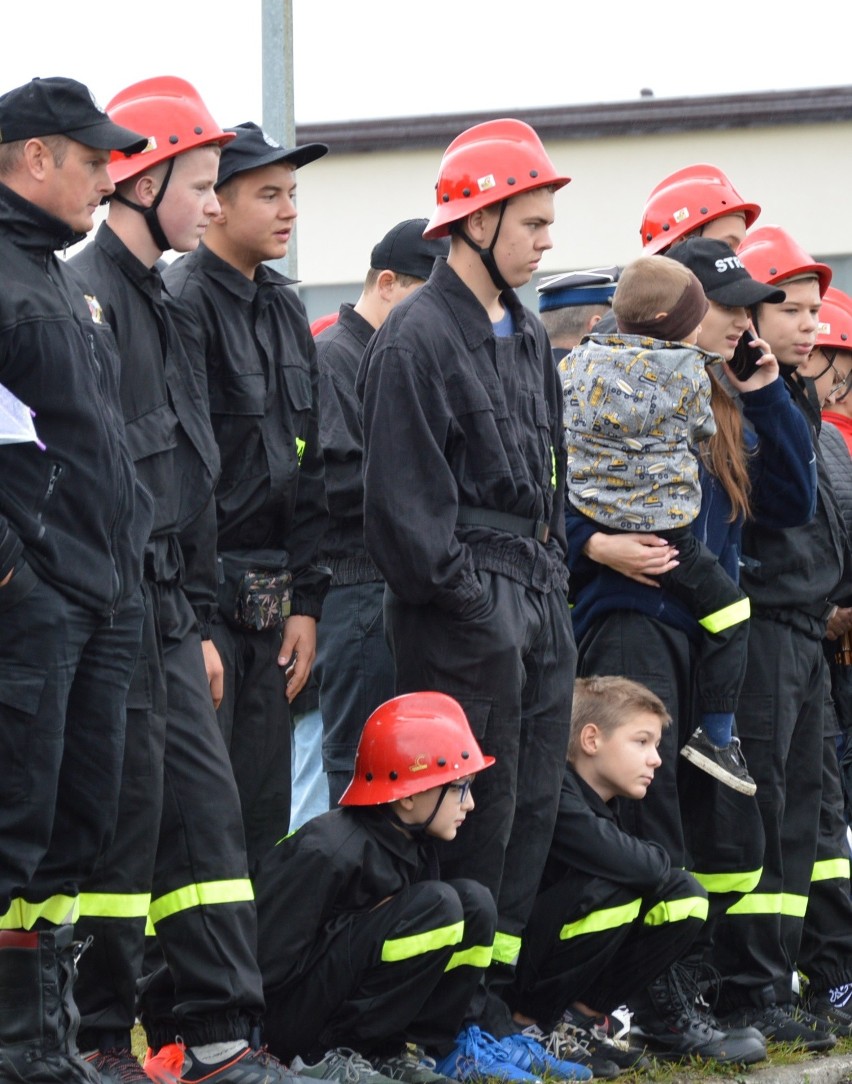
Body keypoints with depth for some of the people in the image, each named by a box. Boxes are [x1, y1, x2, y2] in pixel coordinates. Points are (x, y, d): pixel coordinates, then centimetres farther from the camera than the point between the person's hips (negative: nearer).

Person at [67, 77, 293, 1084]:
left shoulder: (154, 303, 19)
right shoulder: (89, 296, -12)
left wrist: (199, 619, 22)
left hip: (165, 611, 10)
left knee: (204, 804, 8)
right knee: (123, 812, -5)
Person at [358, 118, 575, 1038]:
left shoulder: (525, 335, 17)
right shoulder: (415, 340, -11)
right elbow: (403, 498, -15)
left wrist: (553, 574, 14)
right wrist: (464, 600, -16)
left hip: (539, 605, 9)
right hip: (468, 608, -9)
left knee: (532, 807, 8)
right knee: (479, 813, -7)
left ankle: (494, 990, 15)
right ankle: (465, 1022, -1)